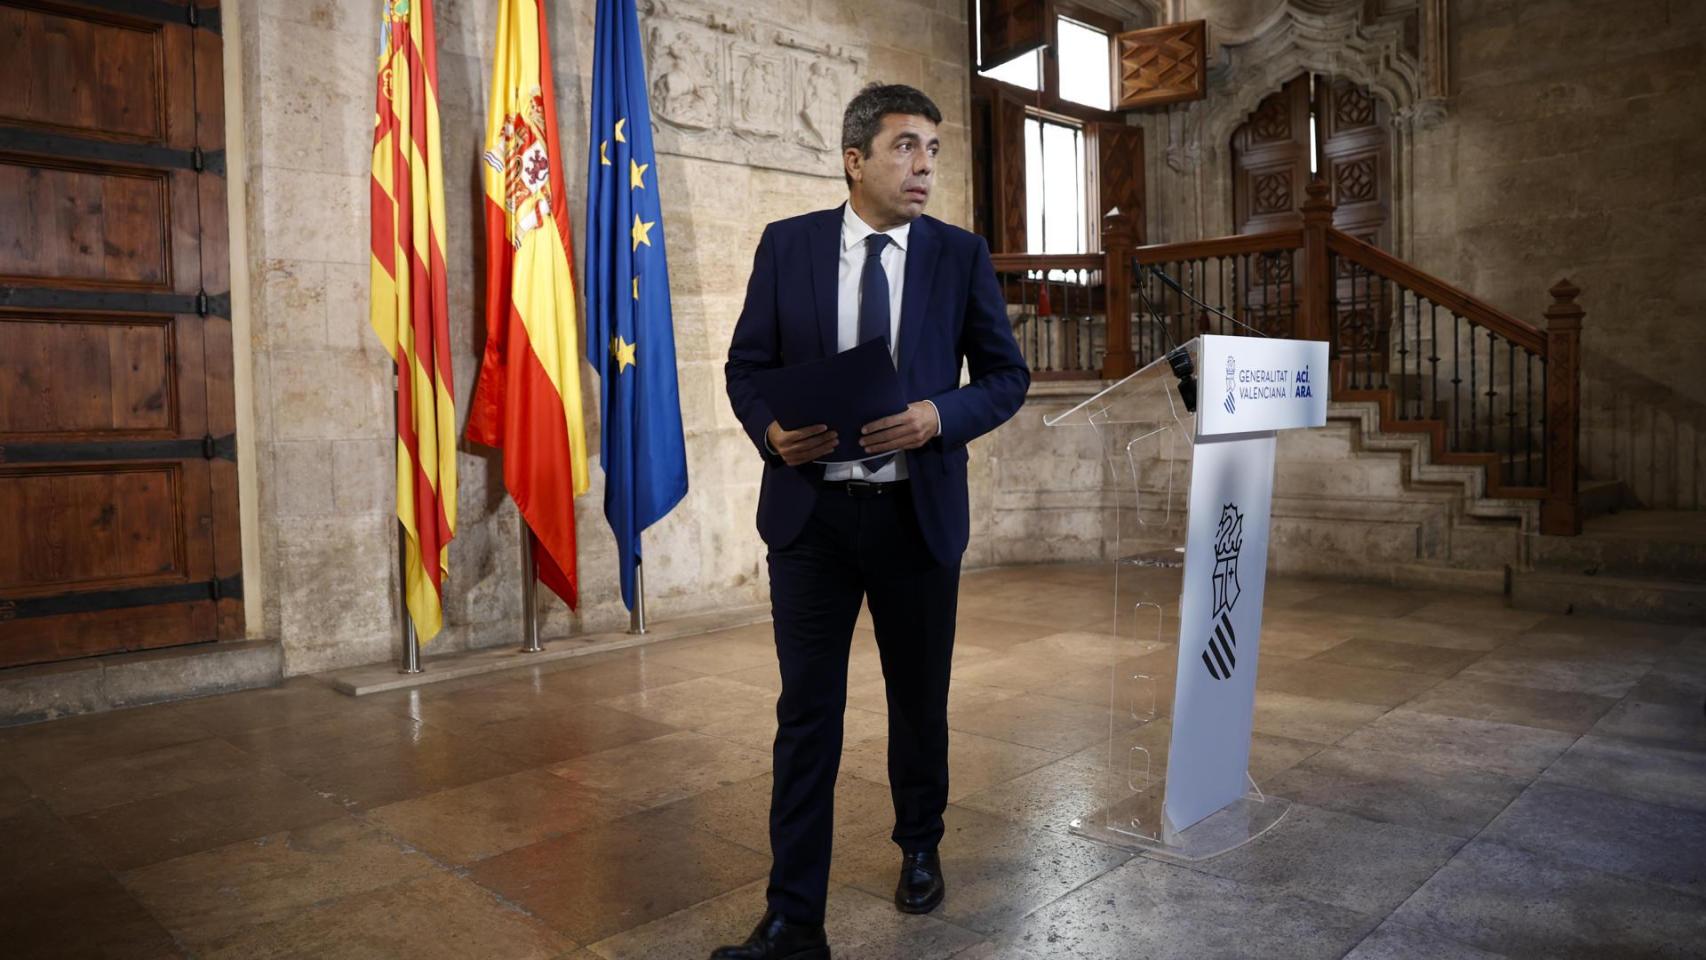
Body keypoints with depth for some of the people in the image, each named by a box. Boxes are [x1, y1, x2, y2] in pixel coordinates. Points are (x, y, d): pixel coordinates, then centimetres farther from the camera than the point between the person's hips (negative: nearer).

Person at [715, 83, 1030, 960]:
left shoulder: (960, 254, 1)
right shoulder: (787, 244, 1)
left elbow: (1007, 373, 3)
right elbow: (746, 364, 5)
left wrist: (939, 416, -16)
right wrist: (770, 428, -15)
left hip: (918, 512, 1)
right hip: (810, 510, 0)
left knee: (920, 699, 16)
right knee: (806, 712, 2)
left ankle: (919, 849, 41)